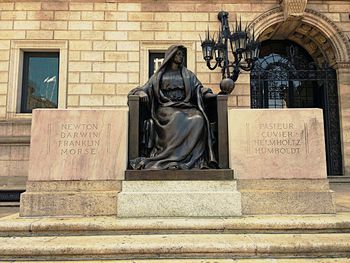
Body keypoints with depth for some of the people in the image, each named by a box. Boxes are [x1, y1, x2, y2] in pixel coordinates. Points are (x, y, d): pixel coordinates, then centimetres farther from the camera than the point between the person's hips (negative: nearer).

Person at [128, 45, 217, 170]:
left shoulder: (189, 75, 26)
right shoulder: (159, 74, 21)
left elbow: (200, 89, 16)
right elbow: (145, 88, 16)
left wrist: (213, 94, -4)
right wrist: (142, 93, -9)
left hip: (186, 107, 2)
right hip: (167, 108, -2)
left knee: (199, 119, -32)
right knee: (178, 118, -37)